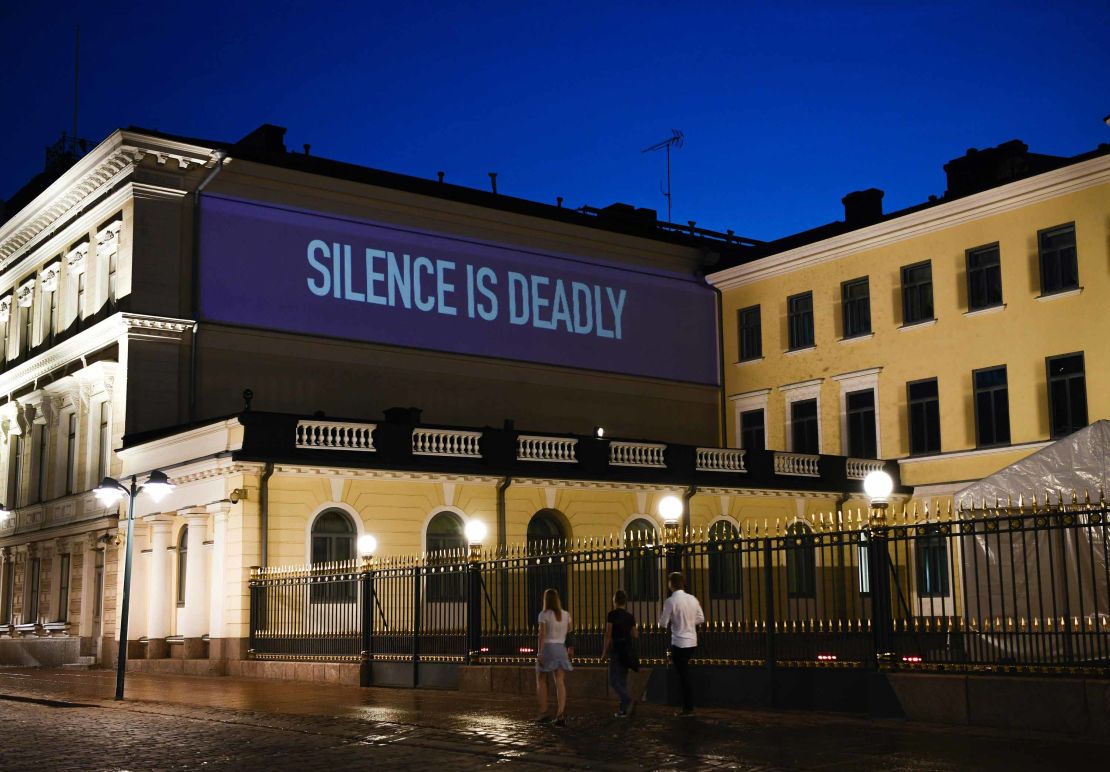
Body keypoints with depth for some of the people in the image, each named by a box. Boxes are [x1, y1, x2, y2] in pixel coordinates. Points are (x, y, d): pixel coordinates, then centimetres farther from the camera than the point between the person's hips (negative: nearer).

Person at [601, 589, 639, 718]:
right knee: (623, 680, 11)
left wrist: (604, 651, -4)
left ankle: (627, 700, -26)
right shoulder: (630, 617, 8)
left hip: (616, 650, -6)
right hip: (628, 651, 6)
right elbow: (635, 635, 11)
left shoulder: (612, 615, -8)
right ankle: (623, 709, 9)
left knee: (614, 680, -4)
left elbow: (608, 634, -10)